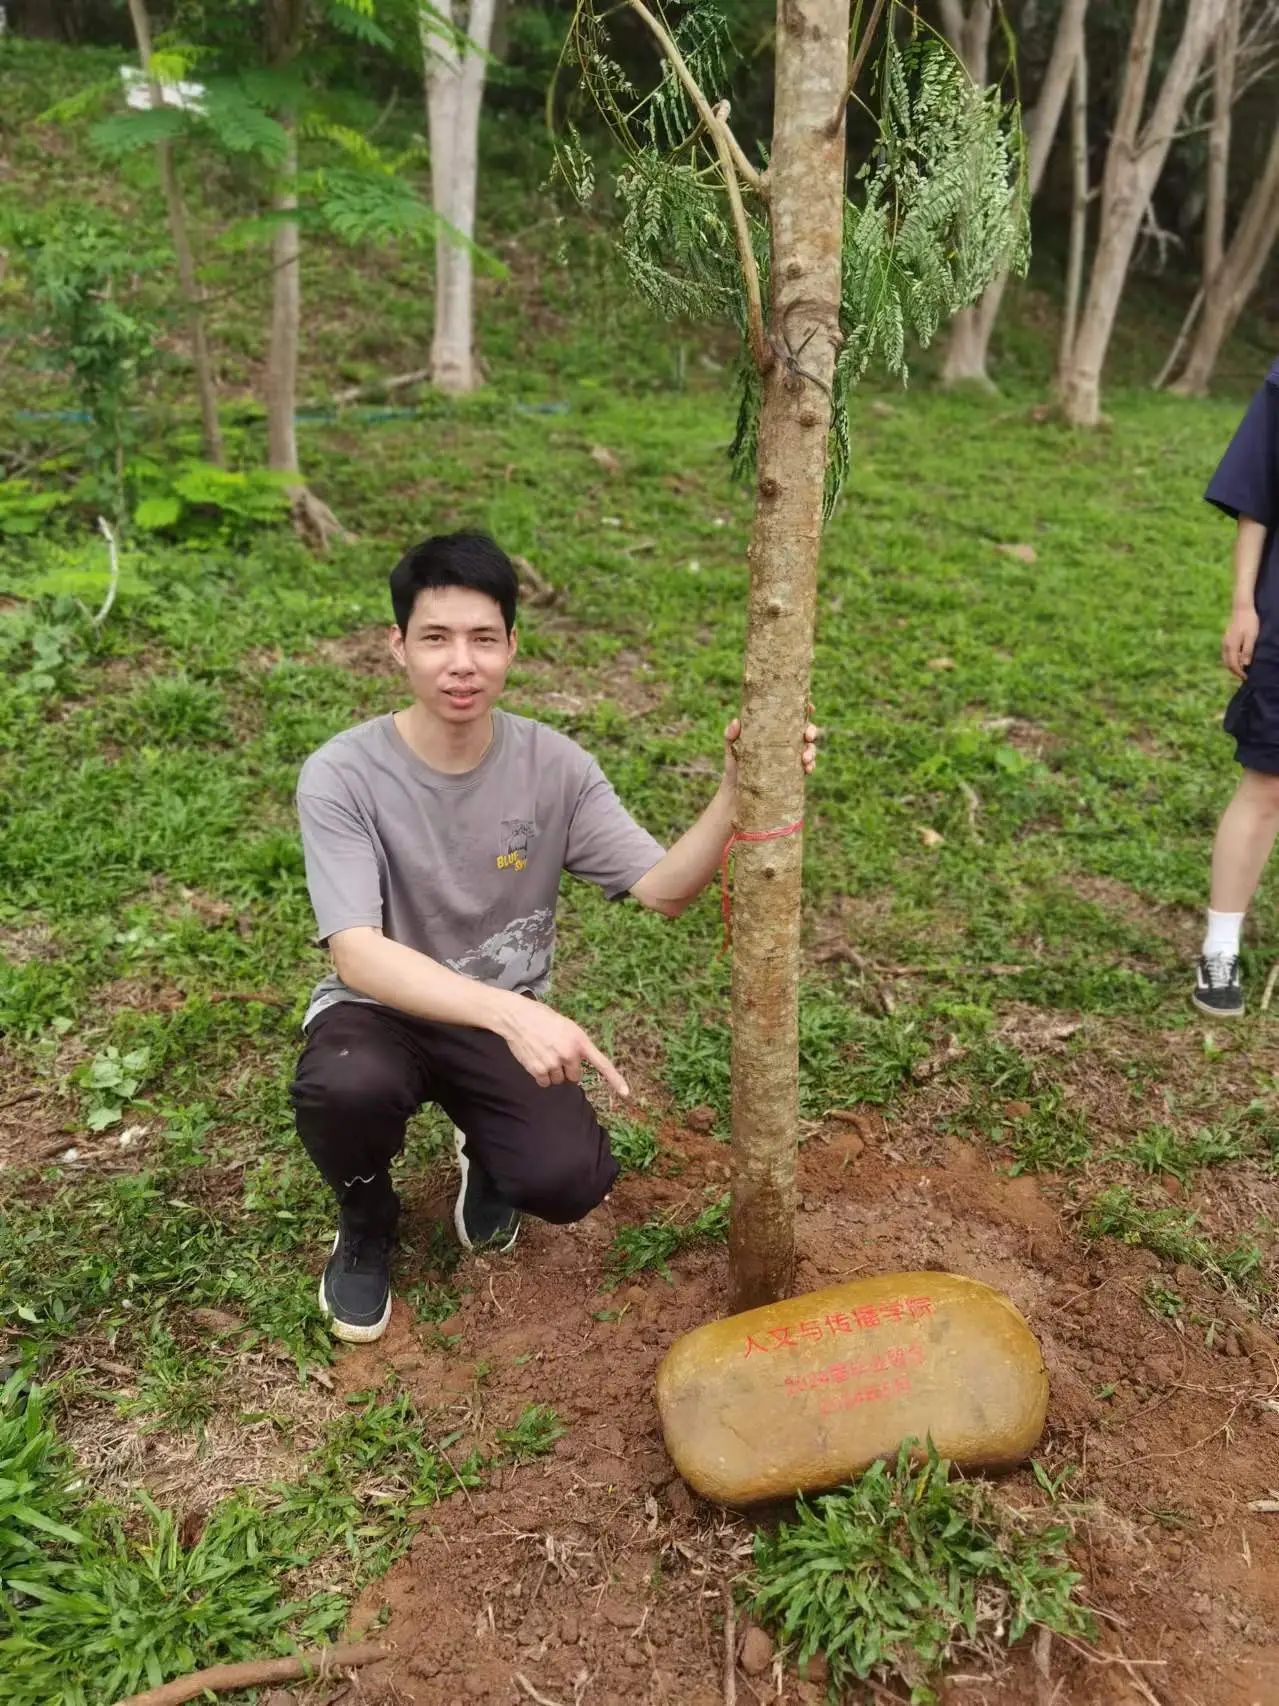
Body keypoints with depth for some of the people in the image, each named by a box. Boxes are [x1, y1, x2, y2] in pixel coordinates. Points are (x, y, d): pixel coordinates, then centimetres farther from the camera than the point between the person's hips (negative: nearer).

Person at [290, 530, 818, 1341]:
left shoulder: (554, 764, -11)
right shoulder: (342, 776, -20)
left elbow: (663, 890, -16)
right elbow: (358, 956, -30)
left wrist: (738, 790, -34)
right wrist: (513, 1011, -44)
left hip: (506, 1017, 2)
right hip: (382, 1008, -1)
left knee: (570, 1180, -23)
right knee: (345, 1087, -36)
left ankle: (488, 1157, 18)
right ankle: (365, 1224, 3)